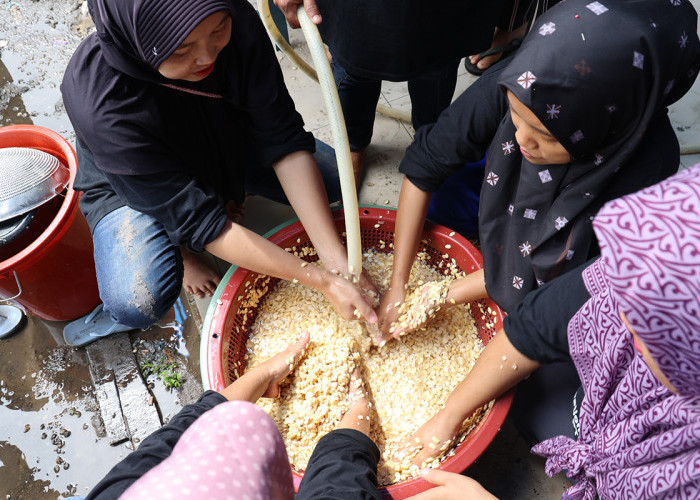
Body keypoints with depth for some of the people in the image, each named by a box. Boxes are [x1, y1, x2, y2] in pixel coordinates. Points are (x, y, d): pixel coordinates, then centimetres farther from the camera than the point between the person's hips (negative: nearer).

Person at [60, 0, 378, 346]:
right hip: (132, 184, -4)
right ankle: (181, 249, 5)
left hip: (226, 143, 4)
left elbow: (283, 140, -26)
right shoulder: (100, 103, -39)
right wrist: (322, 281, -37)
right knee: (139, 304, -30)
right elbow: (201, 221, -36)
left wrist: (336, 259, -32)